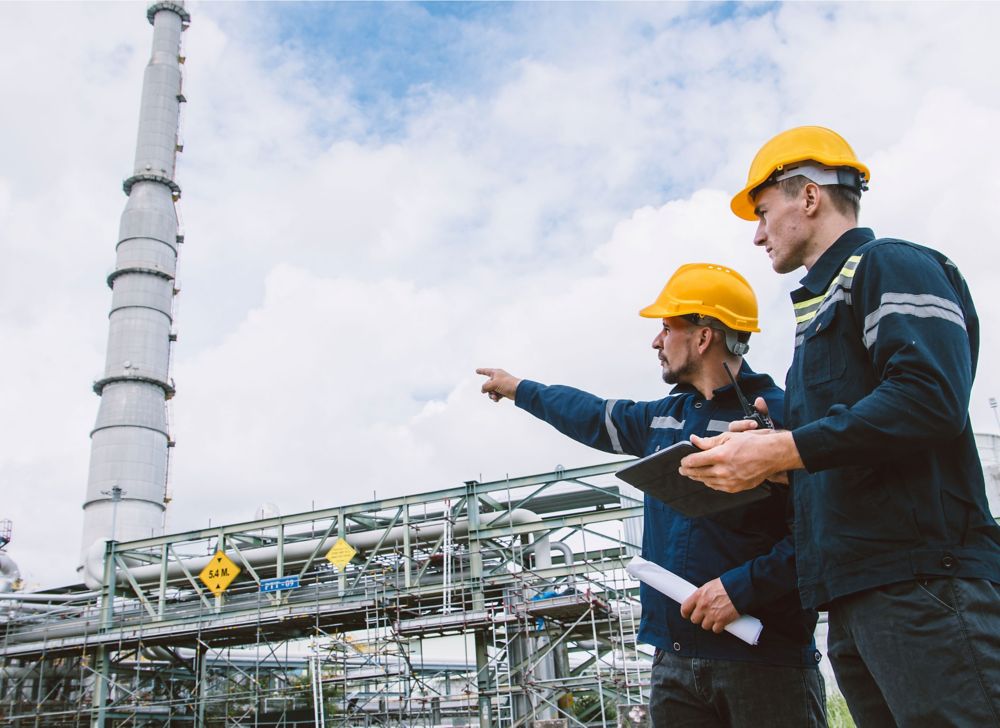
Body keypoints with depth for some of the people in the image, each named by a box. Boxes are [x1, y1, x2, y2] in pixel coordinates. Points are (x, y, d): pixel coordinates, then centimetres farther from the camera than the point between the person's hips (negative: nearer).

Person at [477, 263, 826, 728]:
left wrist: (743, 585, -22)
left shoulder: (779, 415, -10)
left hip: (763, 659, -6)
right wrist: (519, 389, 41)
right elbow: (593, 418, 32)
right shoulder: (662, 418, 15)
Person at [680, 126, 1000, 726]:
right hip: (854, 597, 9)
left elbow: (931, 397, -18)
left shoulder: (891, 264, -1)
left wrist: (783, 450, -18)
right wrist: (768, 462, 11)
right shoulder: (824, 303, 26)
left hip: (921, 584, -9)